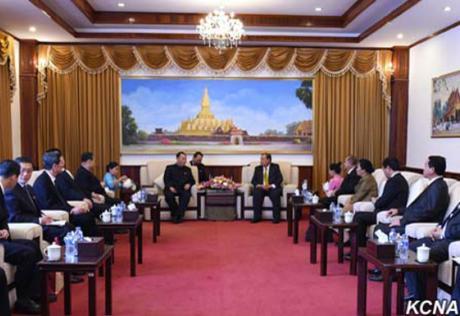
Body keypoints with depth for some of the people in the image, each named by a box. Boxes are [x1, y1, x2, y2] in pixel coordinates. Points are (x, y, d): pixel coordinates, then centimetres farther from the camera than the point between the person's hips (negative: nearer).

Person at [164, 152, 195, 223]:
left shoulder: (188, 169, 26)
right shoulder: (170, 168, 18)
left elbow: (192, 180, 22)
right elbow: (166, 179, 7)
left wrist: (189, 184, -2)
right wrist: (170, 187, -13)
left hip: (183, 189, 1)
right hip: (172, 189, -1)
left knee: (186, 195, -35)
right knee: (168, 195, -36)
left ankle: (179, 215, -35)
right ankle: (175, 213, -19)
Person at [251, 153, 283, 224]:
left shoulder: (275, 167, 9)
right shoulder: (257, 168, 16)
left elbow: (280, 179, 0)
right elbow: (253, 180, 12)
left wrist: (271, 185, -16)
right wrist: (258, 185, -12)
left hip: (272, 188, -2)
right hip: (261, 188, 2)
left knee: (275, 194, -35)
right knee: (257, 193, -31)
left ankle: (276, 217, -28)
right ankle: (257, 217, -27)